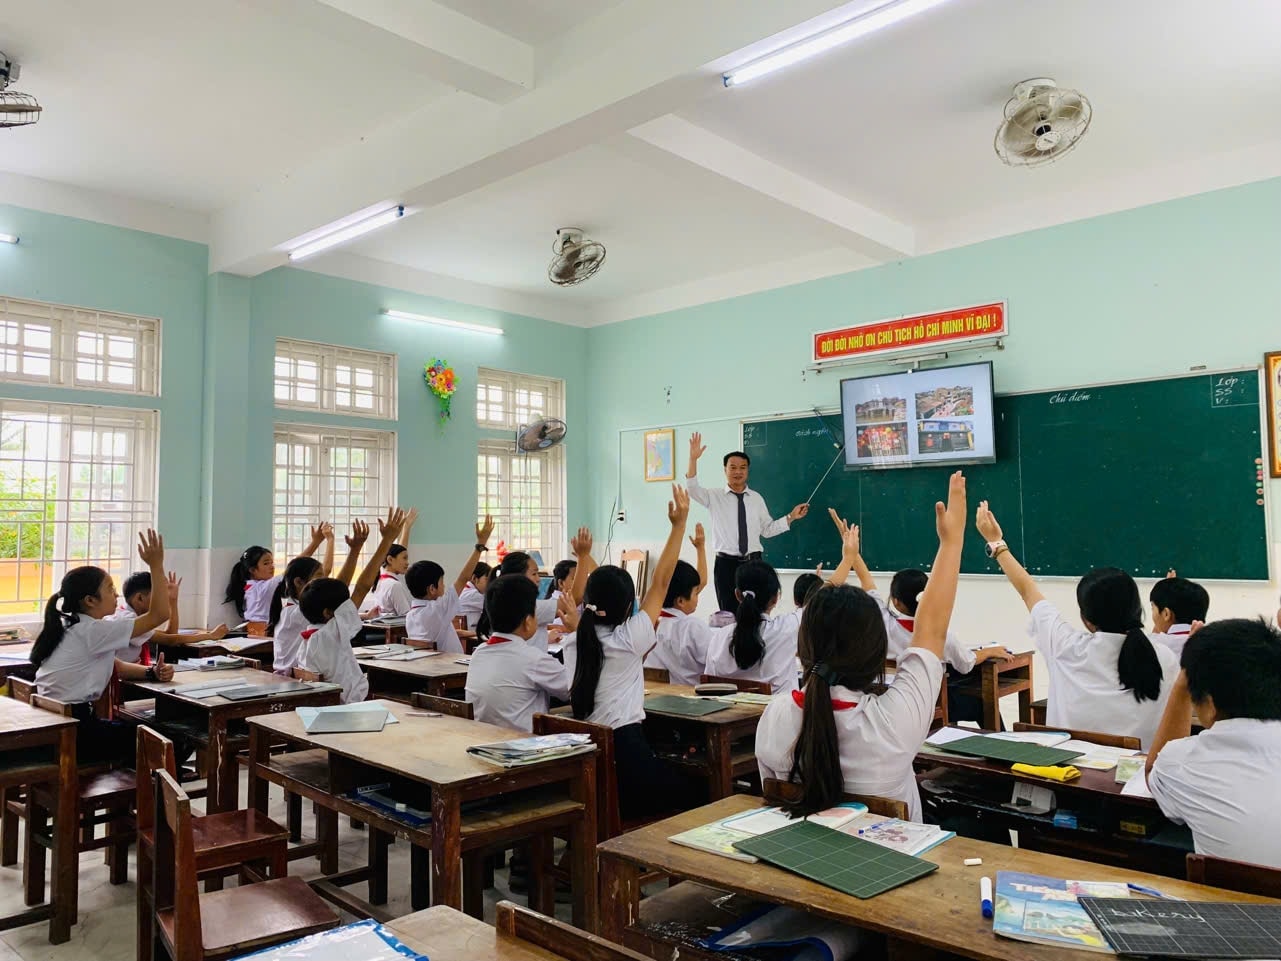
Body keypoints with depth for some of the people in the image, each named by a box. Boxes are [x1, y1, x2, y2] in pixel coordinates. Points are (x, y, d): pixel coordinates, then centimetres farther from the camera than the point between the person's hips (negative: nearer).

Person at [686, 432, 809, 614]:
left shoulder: (757, 498, 9)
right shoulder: (715, 497, 2)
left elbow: (767, 529, 13)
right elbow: (692, 490, -16)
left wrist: (791, 517, 3)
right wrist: (693, 459, -27)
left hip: (753, 562, 2)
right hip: (726, 563, -2)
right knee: (729, 613, 3)